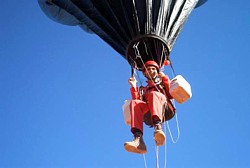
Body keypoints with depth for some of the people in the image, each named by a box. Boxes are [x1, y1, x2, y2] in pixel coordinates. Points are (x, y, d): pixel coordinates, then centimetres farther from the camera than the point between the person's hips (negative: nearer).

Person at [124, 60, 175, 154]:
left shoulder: (163, 83, 37)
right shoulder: (143, 89, 41)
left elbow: (171, 95, 14)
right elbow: (138, 102, 19)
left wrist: (165, 78, 9)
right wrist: (133, 87, 13)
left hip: (164, 106, -2)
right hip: (149, 114, 2)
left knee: (153, 94, -34)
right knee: (134, 103, -32)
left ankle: (158, 127, -63)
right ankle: (138, 139, -55)